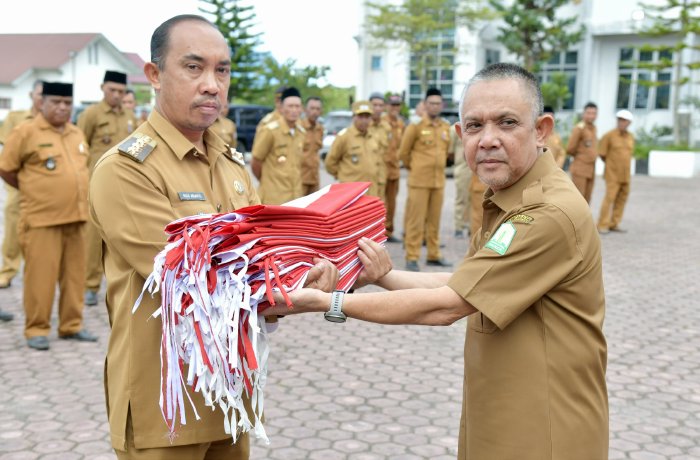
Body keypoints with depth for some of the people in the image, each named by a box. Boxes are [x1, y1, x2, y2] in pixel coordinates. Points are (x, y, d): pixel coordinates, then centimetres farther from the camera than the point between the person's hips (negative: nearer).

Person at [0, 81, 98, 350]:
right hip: (41, 220, -5)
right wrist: (32, 190, 7)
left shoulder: (77, 134, 13)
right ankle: (36, 330, 10)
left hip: (76, 218, 6)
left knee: (74, 275, 9)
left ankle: (71, 326, 20)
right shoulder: (26, 132, -5)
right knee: (40, 276, -2)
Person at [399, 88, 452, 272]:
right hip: (419, 181, -5)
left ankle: (434, 255, 20)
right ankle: (411, 258, 2)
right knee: (416, 221, -3)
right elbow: (403, 152, 0)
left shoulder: (446, 127, 8)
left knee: (434, 220, 10)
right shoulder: (416, 126, -7)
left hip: (439, 181, 5)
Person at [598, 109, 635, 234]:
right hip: (612, 174, -6)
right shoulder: (609, 135, -8)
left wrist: (623, 165, 13)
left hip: (625, 174, 6)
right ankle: (602, 225, -5)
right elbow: (602, 154, -2)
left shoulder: (630, 137, 8)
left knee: (622, 199, 6)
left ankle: (614, 224, 14)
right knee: (609, 198, -10)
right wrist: (612, 164, 8)